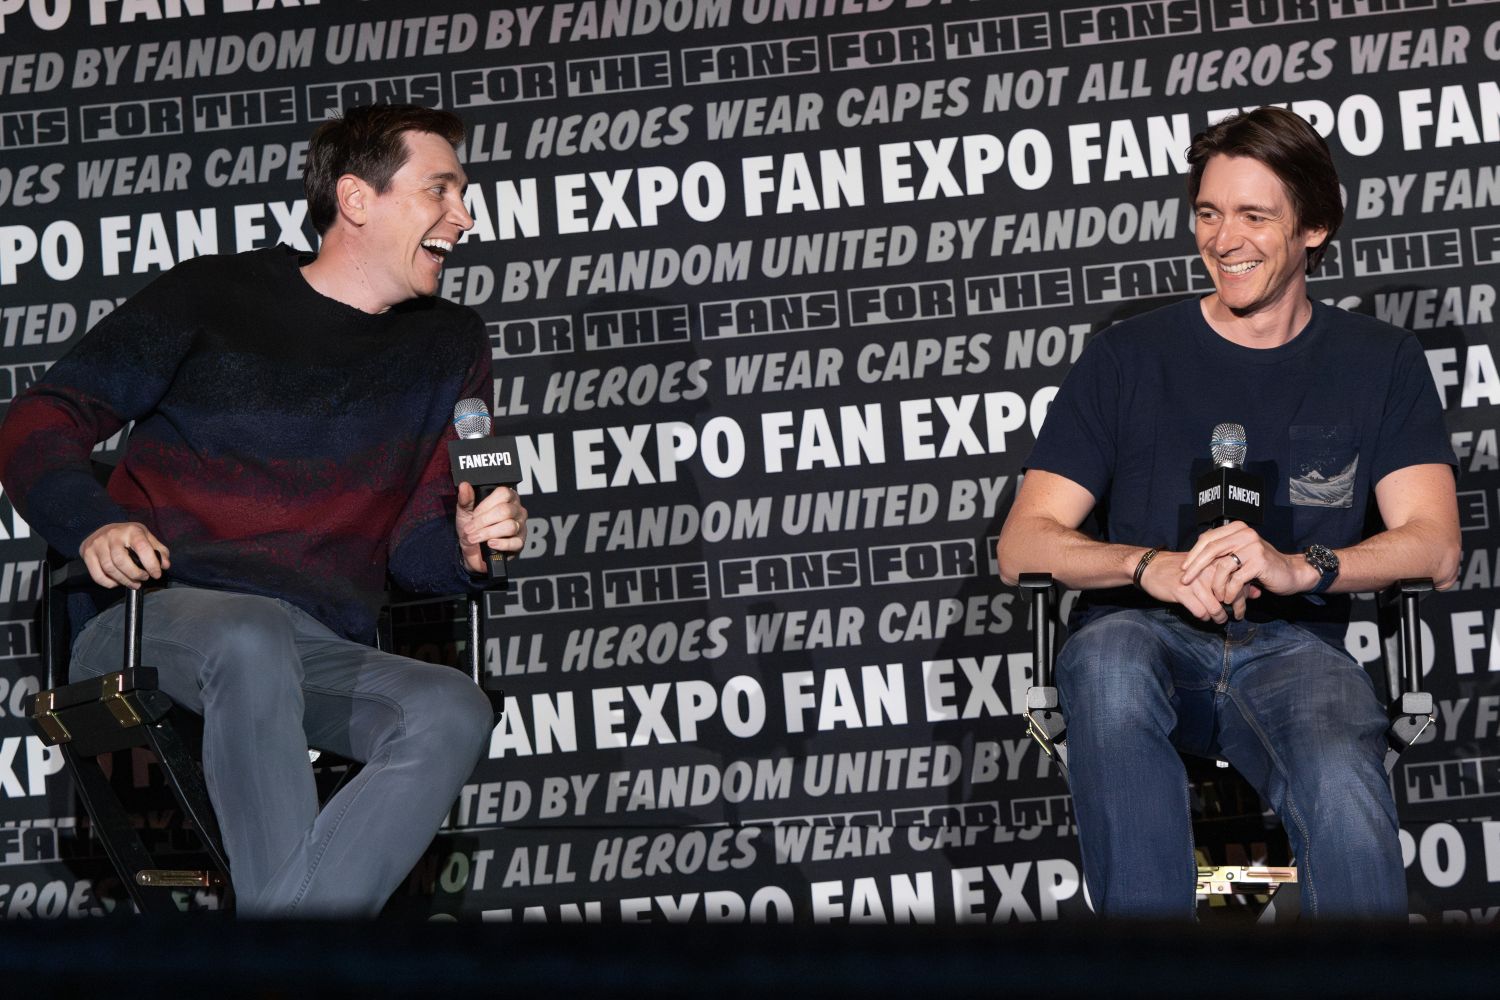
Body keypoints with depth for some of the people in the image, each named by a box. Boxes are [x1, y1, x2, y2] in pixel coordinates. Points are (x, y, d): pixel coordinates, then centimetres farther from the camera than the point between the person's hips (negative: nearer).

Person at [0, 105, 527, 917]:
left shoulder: (448, 349, 21)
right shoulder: (212, 295, 10)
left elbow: (412, 546, 16)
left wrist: (464, 544, -9)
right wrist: (92, 525, -13)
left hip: (320, 653, 3)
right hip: (155, 619, -3)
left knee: (453, 711, -30)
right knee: (255, 637, -40)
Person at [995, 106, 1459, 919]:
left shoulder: (1378, 363, 12)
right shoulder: (1130, 358, 10)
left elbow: (1434, 548, 0)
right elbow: (1021, 545, 3)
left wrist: (1298, 567, -21)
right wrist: (1149, 567, -19)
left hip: (1292, 649, 0)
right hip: (1146, 637, 0)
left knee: (1345, 794, -36)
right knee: (1106, 658, -38)